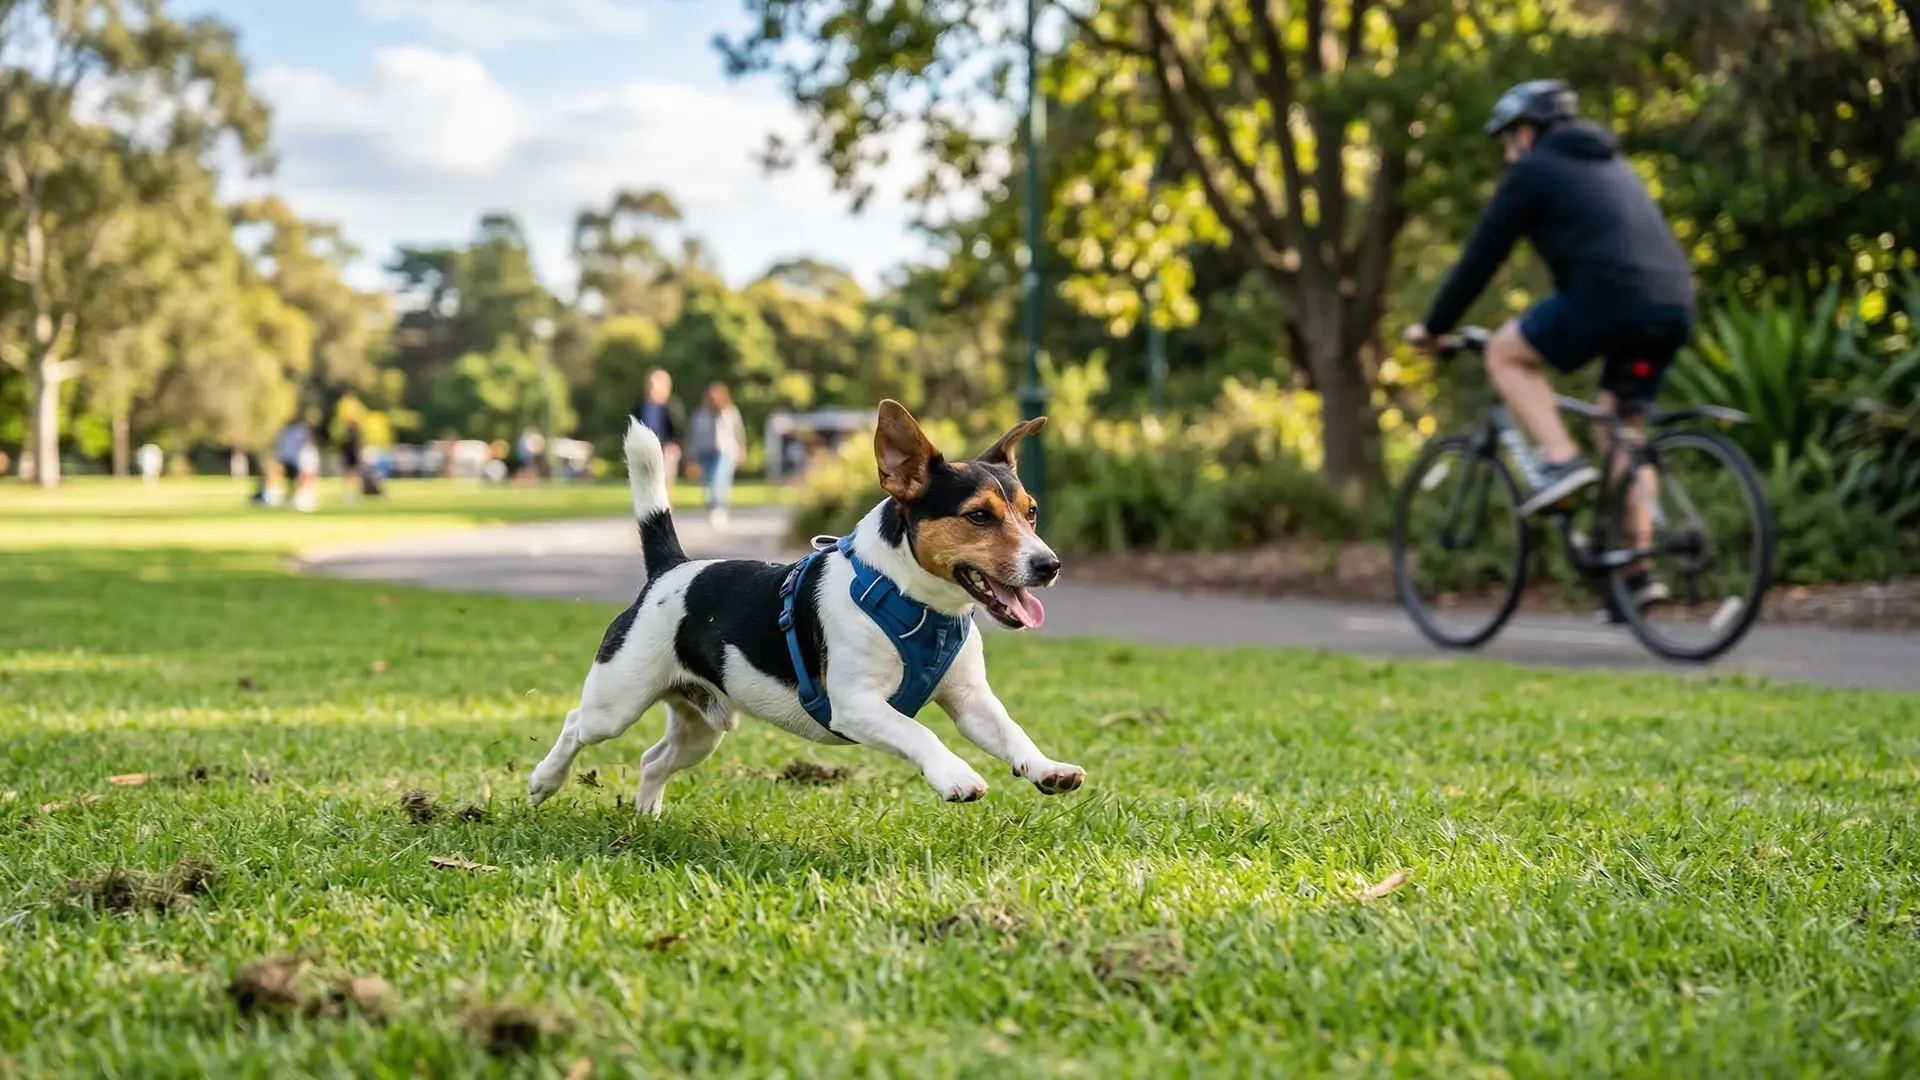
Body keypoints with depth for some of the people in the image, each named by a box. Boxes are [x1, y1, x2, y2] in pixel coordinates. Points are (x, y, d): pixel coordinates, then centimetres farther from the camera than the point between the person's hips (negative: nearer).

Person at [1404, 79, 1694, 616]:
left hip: (1610, 295, -8)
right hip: (1673, 306, 8)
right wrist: (1568, 329, 46)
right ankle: (1637, 571, 11)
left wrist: (1433, 326, 16)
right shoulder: (1611, 164, 31)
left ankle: (1561, 460, -6)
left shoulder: (1533, 170, 8)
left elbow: (1481, 256, 7)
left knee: (1504, 351, 11)